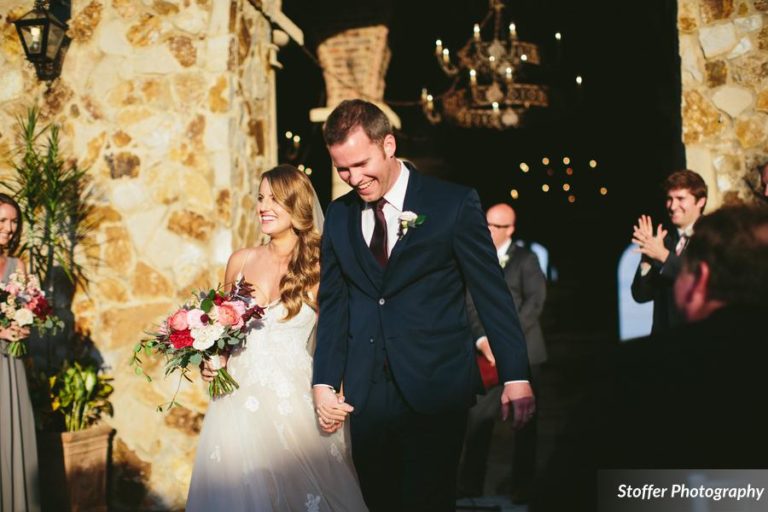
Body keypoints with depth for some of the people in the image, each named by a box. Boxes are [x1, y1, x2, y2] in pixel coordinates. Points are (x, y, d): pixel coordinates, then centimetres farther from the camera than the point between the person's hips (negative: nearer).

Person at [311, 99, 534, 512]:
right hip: (367, 392, 4)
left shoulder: (454, 203, -4)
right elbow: (333, 304, 11)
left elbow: (491, 291, -3)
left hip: (436, 385, -4)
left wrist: (515, 375, -7)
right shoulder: (339, 216, 10)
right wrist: (324, 383, 3)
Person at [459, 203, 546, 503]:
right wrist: (482, 339, -14)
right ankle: (469, 486, 4)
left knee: (524, 422, 4)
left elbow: (534, 302, -9)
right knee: (478, 419, -4)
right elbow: (470, 303, 2)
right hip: (490, 352, 2)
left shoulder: (526, 259, 1)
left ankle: (522, 488, 13)